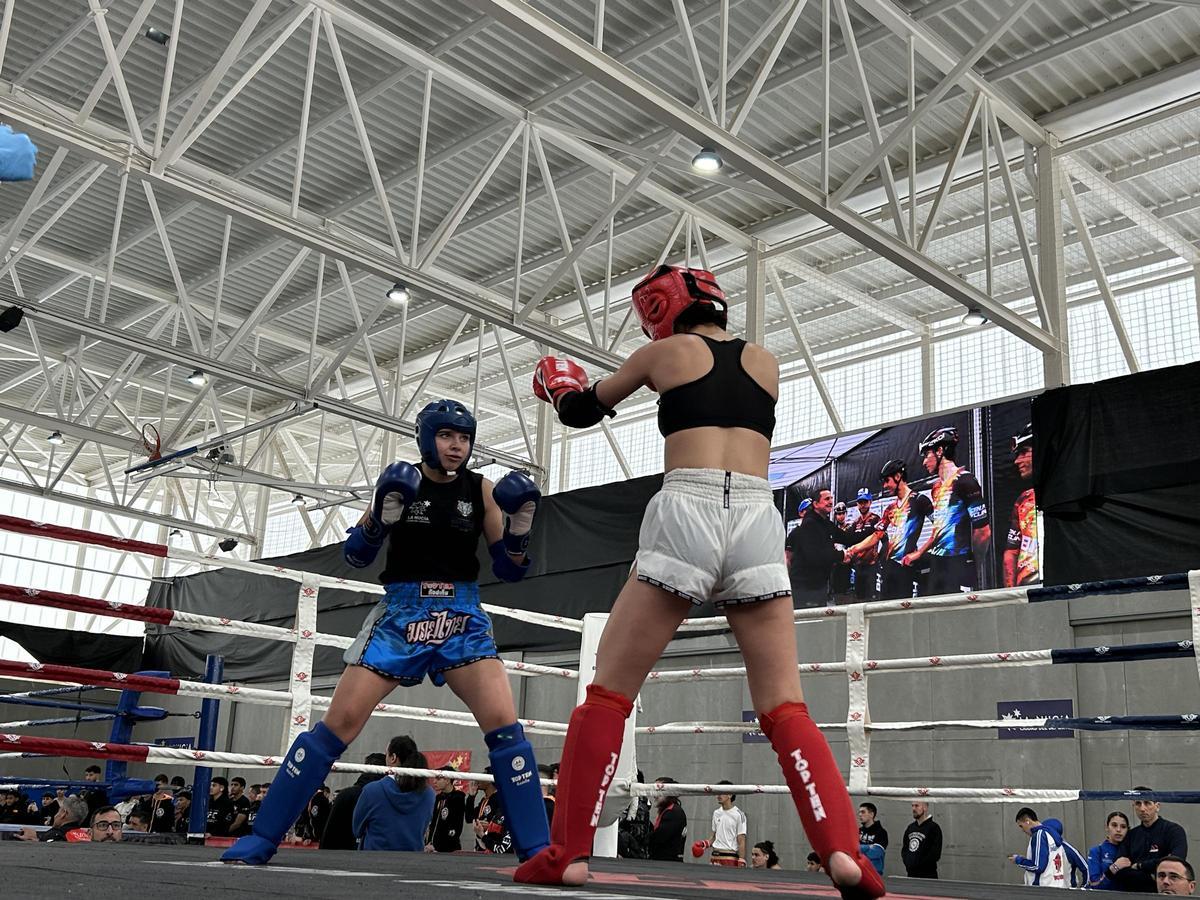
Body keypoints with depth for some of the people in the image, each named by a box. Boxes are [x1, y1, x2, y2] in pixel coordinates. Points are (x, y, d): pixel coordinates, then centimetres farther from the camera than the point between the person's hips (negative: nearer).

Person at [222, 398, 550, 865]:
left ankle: (537, 851, -8)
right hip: (400, 614, 0)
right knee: (340, 721, -5)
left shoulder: (481, 489, 2)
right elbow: (355, 555, -1)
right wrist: (381, 514, -19)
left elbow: (509, 570, 4)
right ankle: (260, 839, 6)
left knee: (504, 722, -16)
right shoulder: (401, 480, 2)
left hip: (462, 618, 0)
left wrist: (519, 527, -16)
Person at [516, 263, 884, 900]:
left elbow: (580, 412, 26)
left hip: (686, 517, -3)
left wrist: (561, 387, 48)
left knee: (609, 690, 6)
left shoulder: (666, 353, 15)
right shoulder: (767, 363, 23)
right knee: (784, 708, 5)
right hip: (757, 523, 3)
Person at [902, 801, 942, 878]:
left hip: (927, 875, -6)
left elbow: (935, 854, -12)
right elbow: (904, 849, 21)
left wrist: (918, 864, -13)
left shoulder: (934, 827, -6)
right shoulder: (910, 827, 16)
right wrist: (908, 863, 2)